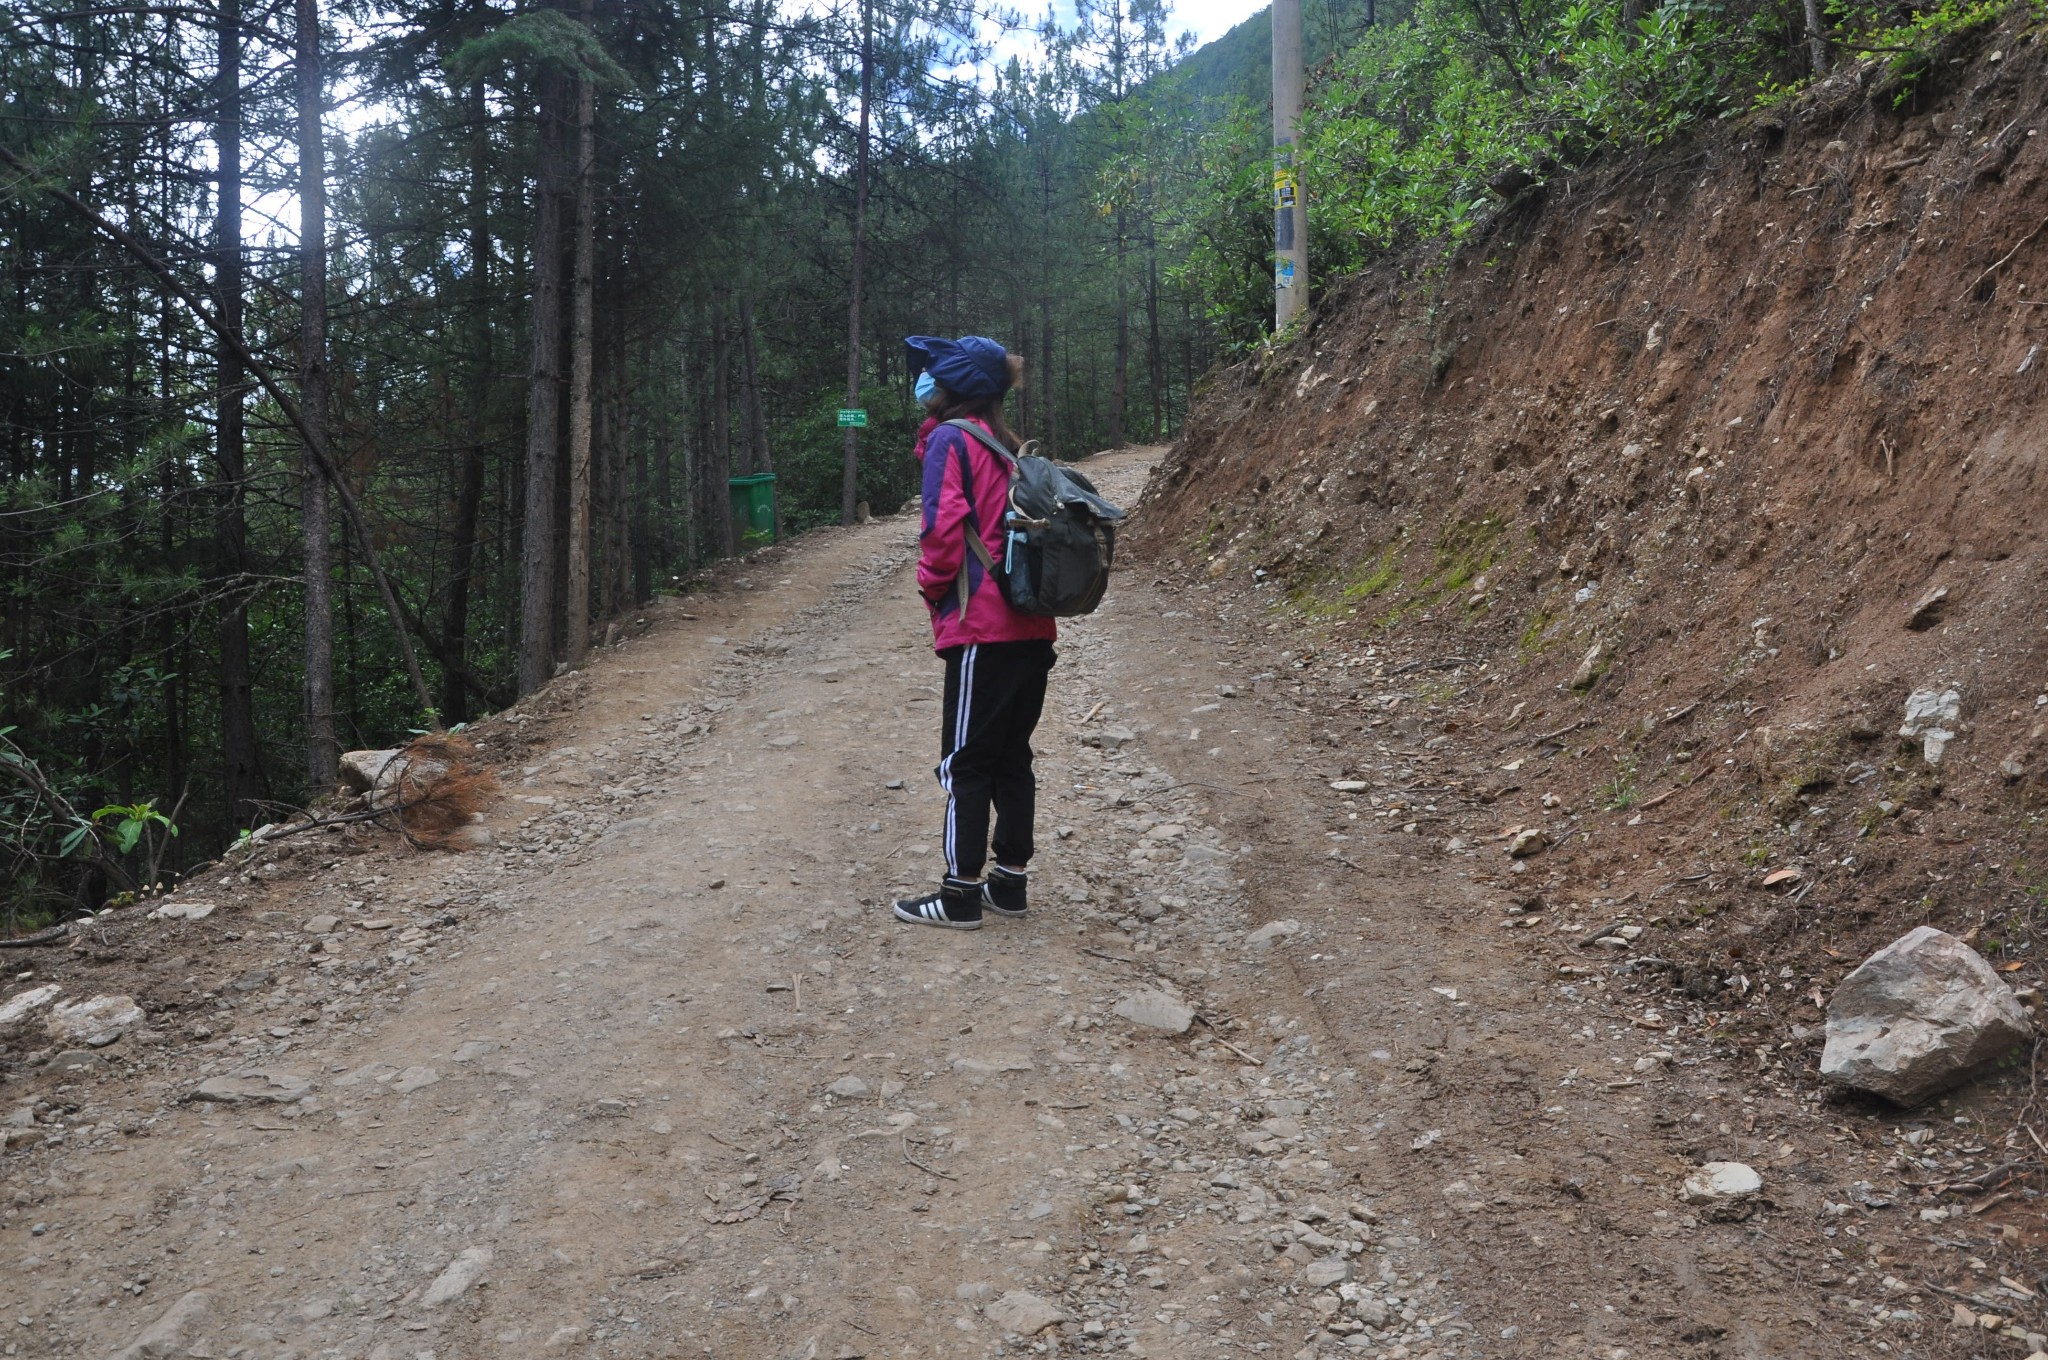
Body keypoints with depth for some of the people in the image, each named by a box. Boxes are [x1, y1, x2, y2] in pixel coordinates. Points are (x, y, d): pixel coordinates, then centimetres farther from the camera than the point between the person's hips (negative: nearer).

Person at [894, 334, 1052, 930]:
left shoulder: (951, 439, -6)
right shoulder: (1007, 445, 16)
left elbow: (943, 525, -15)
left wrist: (932, 587, 1)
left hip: (981, 629, -7)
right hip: (1032, 629, 8)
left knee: (965, 762, -1)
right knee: (1013, 757, 12)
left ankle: (960, 895, 4)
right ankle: (1010, 882, 19)